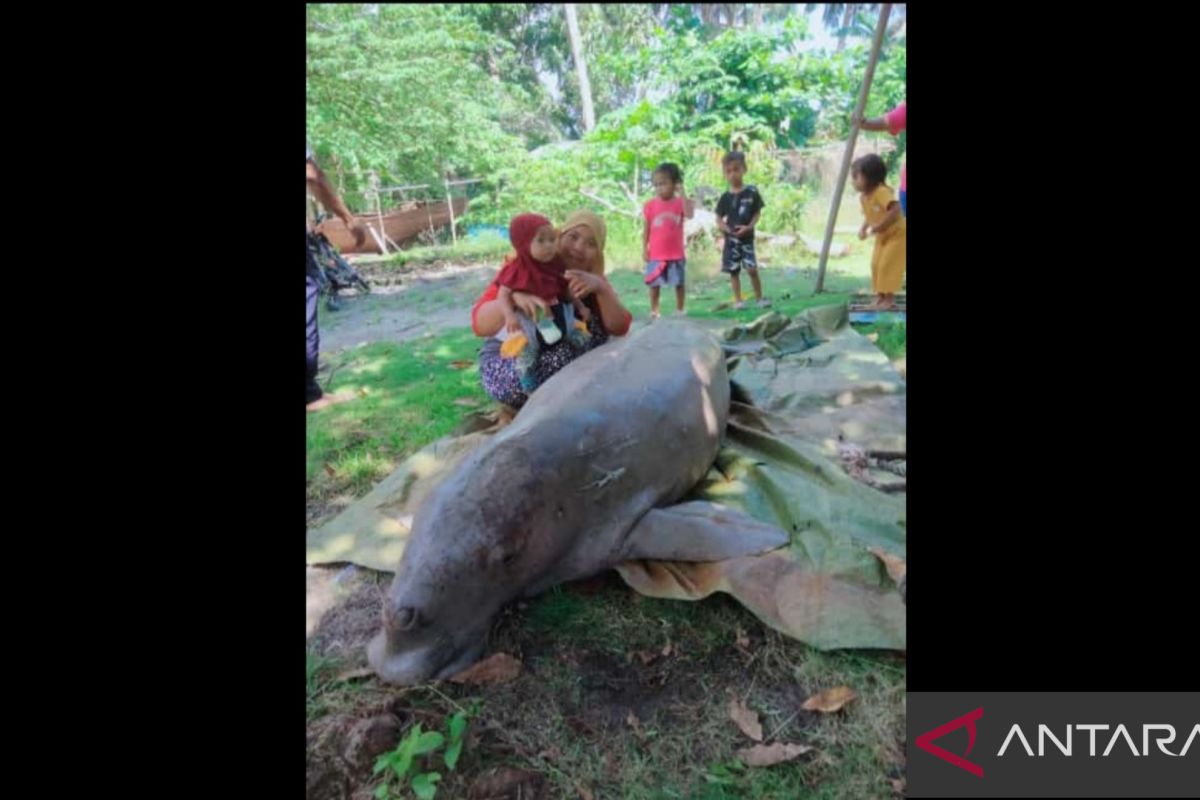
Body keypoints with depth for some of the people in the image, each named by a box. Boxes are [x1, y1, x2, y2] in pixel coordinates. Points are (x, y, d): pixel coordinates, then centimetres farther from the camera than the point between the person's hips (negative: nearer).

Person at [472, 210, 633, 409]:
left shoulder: (593, 278, -5)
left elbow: (620, 328, -16)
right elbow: (479, 324, -24)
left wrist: (601, 287, -34)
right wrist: (514, 299, -45)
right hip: (509, 358, -5)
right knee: (563, 358, -34)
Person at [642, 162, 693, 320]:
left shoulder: (680, 202, -1)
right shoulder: (650, 205, 0)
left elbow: (690, 215, -22)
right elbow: (646, 229, 3)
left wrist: (682, 193, -18)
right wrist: (644, 248, -3)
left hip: (676, 253, 0)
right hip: (656, 254, 0)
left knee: (679, 283, 8)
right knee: (654, 284, 5)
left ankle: (680, 310, 21)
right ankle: (653, 311, 16)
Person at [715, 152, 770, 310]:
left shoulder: (752, 192, -2)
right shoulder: (725, 198, 0)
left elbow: (757, 213, 2)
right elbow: (719, 219, 3)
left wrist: (749, 227, -15)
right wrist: (726, 228, -16)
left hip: (747, 237, -1)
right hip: (731, 239, 2)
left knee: (752, 269, -6)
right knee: (734, 271, 5)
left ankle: (759, 298, 8)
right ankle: (738, 300, 16)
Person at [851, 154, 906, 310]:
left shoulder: (882, 191, -28)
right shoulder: (863, 197, -2)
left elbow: (896, 209, -40)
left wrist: (879, 226, -37)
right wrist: (863, 228, -6)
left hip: (898, 234, -9)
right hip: (882, 237, 9)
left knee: (887, 265, -13)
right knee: (876, 265, 7)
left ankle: (889, 299, -4)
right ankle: (880, 297, 16)